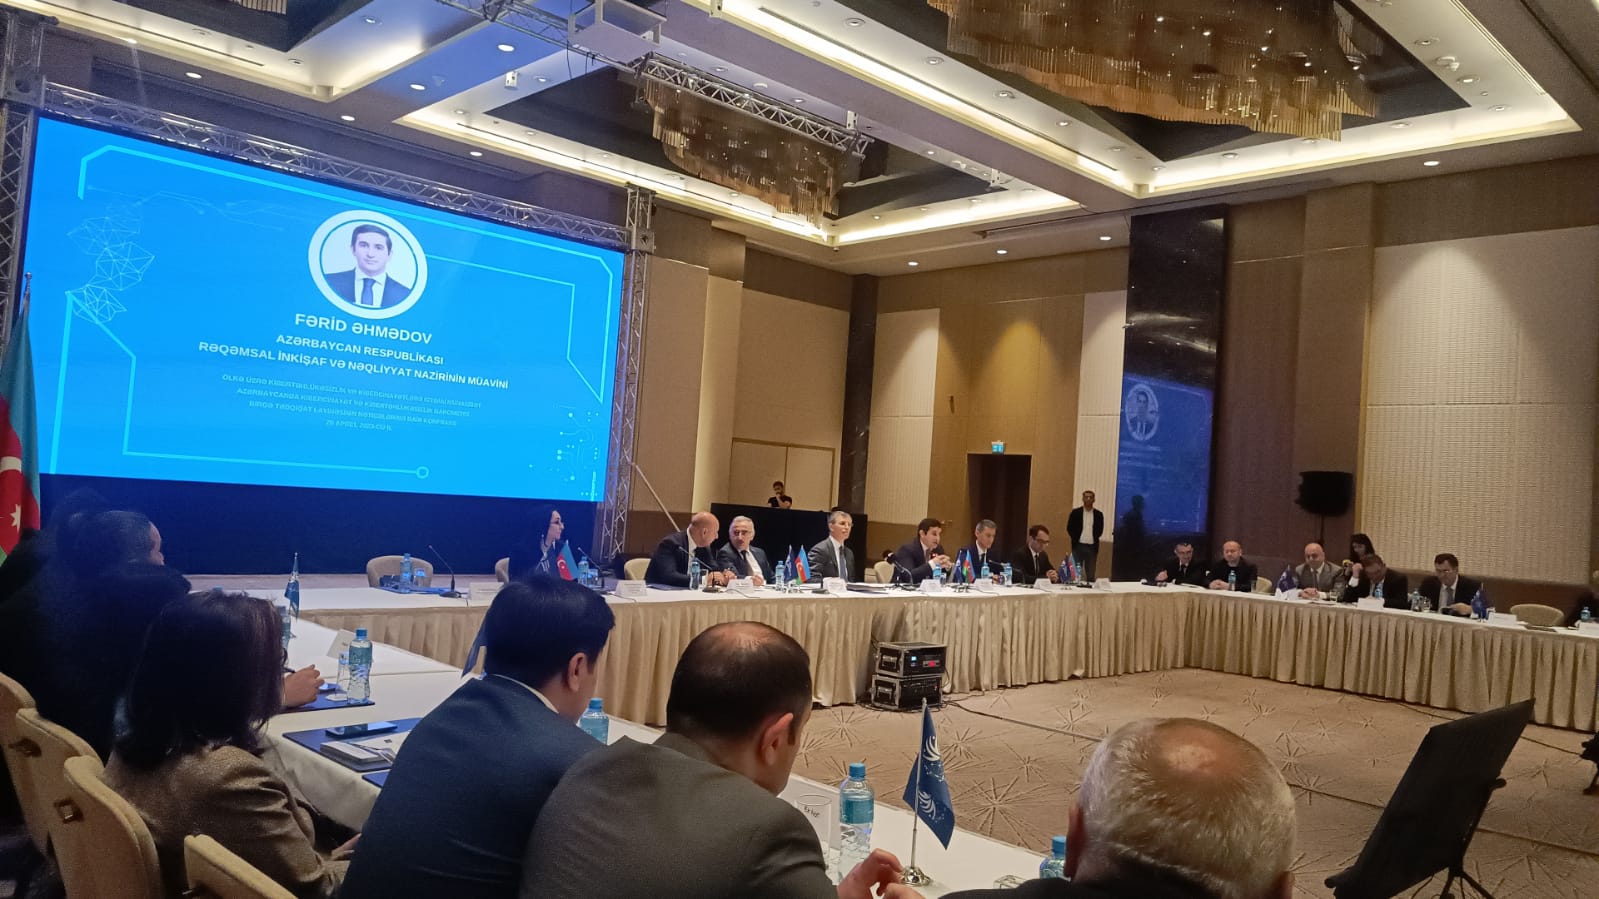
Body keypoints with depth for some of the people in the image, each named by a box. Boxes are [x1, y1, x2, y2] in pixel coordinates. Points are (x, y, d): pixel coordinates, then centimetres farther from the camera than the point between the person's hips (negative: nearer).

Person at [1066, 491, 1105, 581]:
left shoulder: (1099, 514, 6)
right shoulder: (1076, 512, 2)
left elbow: (1100, 531, 10)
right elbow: (1069, 528, 3)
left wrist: (1094, 538, 1)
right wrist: (1076, 539, 0)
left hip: (1092, 547, 1)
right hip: (1078, 546, -1)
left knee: (1090, 575, 4)